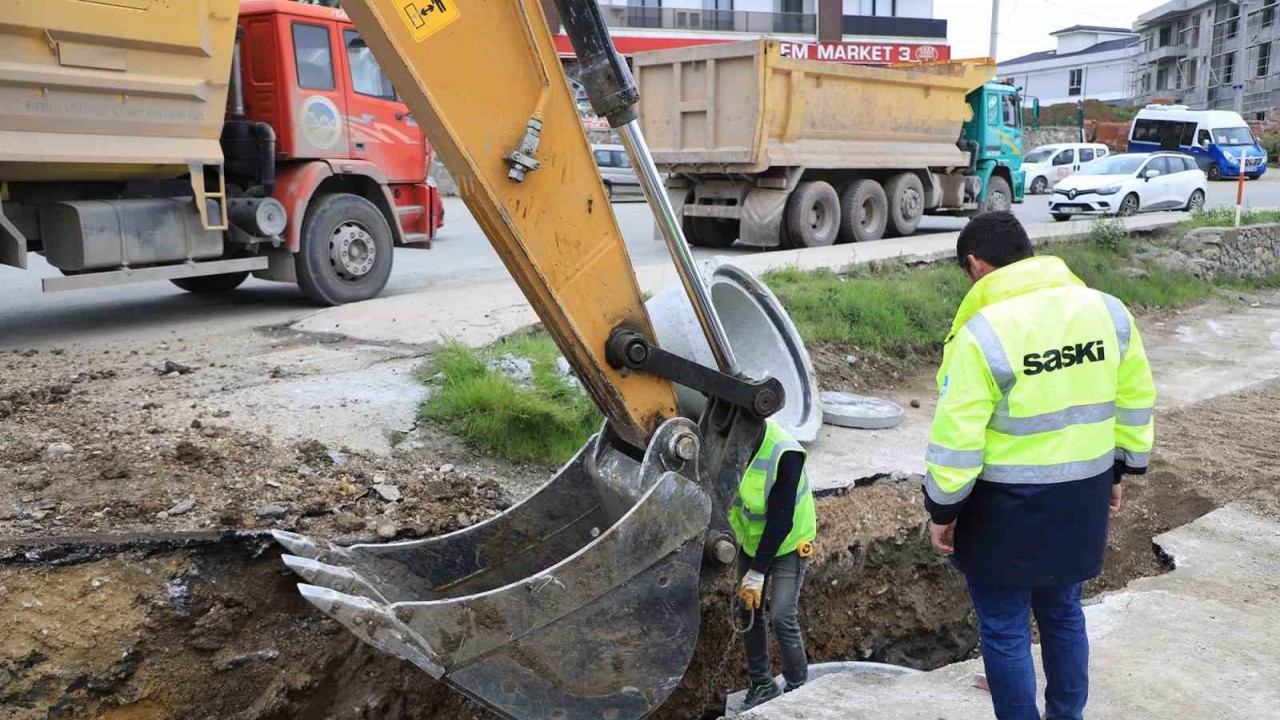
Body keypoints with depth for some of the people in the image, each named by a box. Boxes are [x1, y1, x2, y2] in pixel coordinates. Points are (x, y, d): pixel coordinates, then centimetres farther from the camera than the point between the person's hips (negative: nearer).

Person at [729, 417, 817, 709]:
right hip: (751, 539, 6)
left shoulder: (784, 454, -33)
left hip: (788, 543, -5)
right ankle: (762, 684, 27)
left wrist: (757, 573, -25)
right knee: (749, 611, 9)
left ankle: (799, 689, 13)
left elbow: (781, 522, -29)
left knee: (782, 618, -8)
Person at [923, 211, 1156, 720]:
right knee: (1062, 612, 24)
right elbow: (1135, 400, 8)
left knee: (1003, 627, 10)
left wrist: (942, 510, -7)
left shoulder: (983, 333, -21)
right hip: (1082, 499, 7)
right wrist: (1120, 471, 20)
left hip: (1008, 508, -7)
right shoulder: (1108, 310, -2)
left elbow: (956, 439, -19)